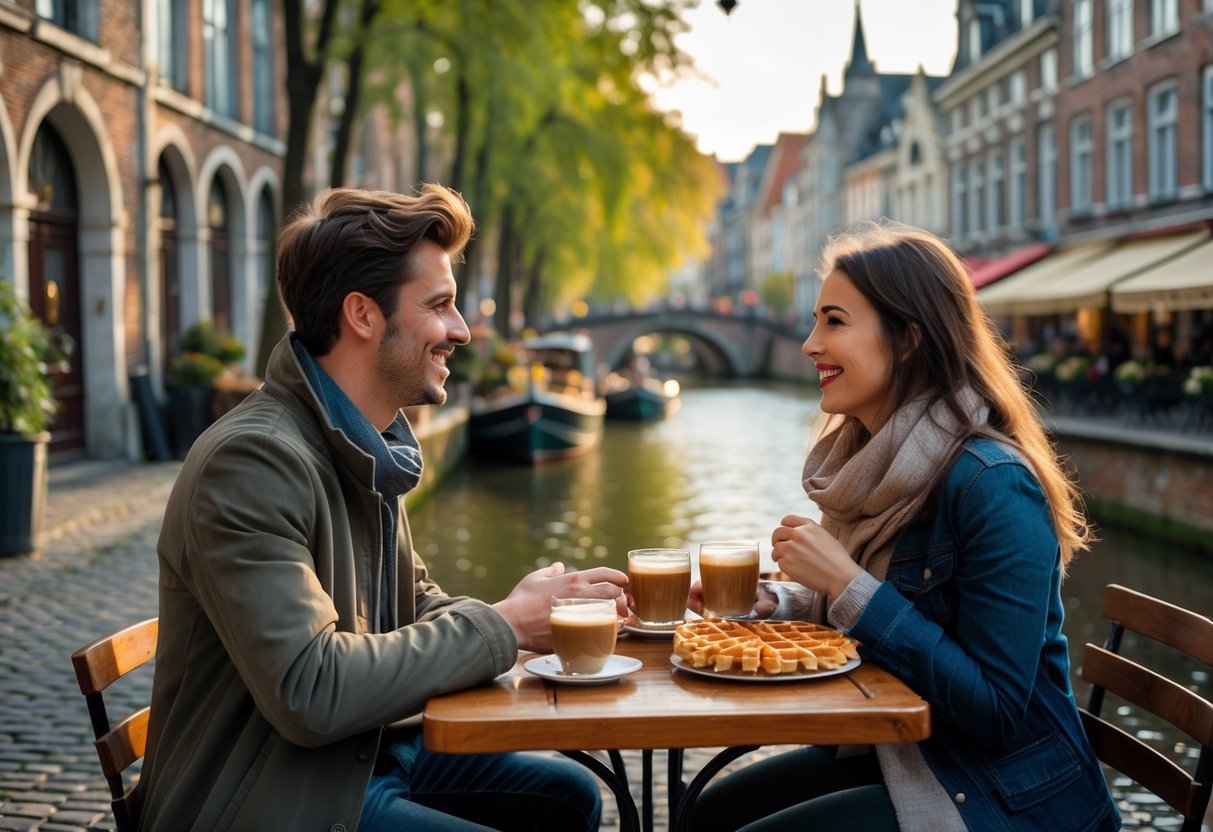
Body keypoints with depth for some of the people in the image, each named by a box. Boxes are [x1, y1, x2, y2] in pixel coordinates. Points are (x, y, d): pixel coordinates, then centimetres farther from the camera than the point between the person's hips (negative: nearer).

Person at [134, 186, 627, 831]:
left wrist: (539, 611, -5)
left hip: (369, 749, 9)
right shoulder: (251, 461, -24)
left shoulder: (369, 447, 7)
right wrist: (504, 625, -21)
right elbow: (309, 692, -31)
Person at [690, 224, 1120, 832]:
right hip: (895, 752, 8)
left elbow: (997, 712, -26)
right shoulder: (875, 462, 2)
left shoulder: (993, 485, -24)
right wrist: (768, 603, -5)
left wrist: (847, 584, -28)